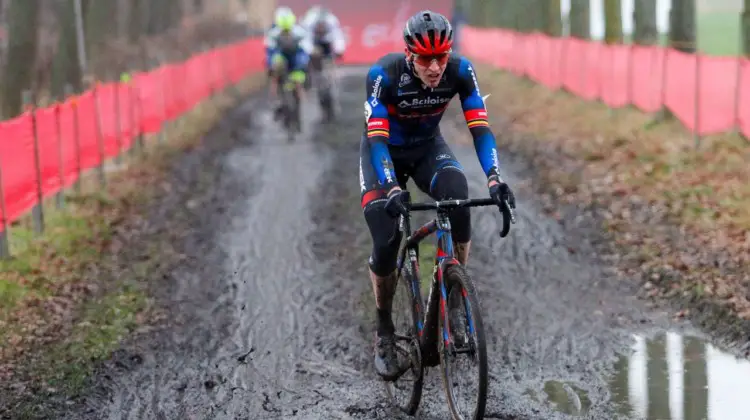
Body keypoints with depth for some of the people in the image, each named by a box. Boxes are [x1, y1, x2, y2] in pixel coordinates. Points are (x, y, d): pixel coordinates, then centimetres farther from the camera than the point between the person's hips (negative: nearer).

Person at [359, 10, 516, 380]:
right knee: (385, 243, -16)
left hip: (428, 148, 2)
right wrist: (393, 189, -50)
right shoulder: (384, 73, -32)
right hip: (384, 152, -2)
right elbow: (377, 138, -36)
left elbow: (479, 127, -25)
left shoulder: (460, 71, -24)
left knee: (458, 201, -29)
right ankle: (384, 330, 7)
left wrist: (494, 178, -39)